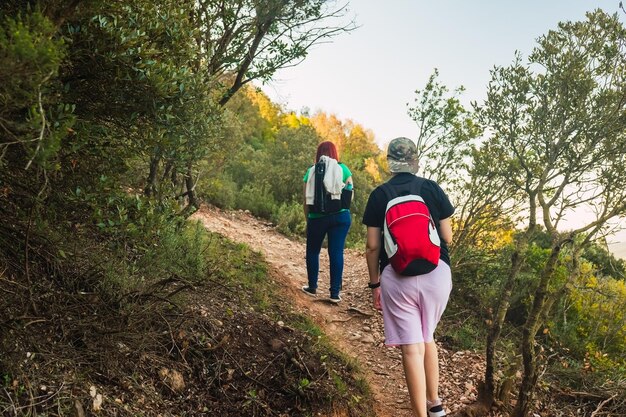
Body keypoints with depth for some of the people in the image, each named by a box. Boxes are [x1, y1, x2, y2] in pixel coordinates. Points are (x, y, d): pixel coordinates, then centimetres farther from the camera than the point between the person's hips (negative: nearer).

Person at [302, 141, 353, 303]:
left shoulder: (311, 171, 3)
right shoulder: (343, 169, 3)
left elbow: (306, 200, 3)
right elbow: (350, 196, 1)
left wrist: (308, 220, 12)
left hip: (317, 217, 0)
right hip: (340, 216, 0)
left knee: (312, 251, 16)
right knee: (336, 253, 3)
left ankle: (312, 288, 24)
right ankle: (335, 293, 5)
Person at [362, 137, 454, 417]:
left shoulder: (379, 195, 0)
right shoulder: (432, 188, 2)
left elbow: (372, 247, -1)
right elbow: (447, 238, 5)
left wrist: (375, 284, 9)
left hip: (397, 276, -2)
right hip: (436, 272, 2)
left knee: (411, 347, 2)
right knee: (427, 337, 22)